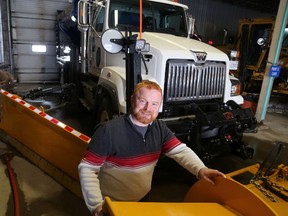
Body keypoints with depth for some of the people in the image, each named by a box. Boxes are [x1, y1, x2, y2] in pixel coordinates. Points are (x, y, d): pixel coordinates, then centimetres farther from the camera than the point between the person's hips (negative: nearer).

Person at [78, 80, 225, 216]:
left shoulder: (159, 128, -5)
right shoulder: (109, 130, -24)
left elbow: (181, 151, -14)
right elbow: (87, 169, -21)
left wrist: (200, 170, -31)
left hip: (144, 200, 6)